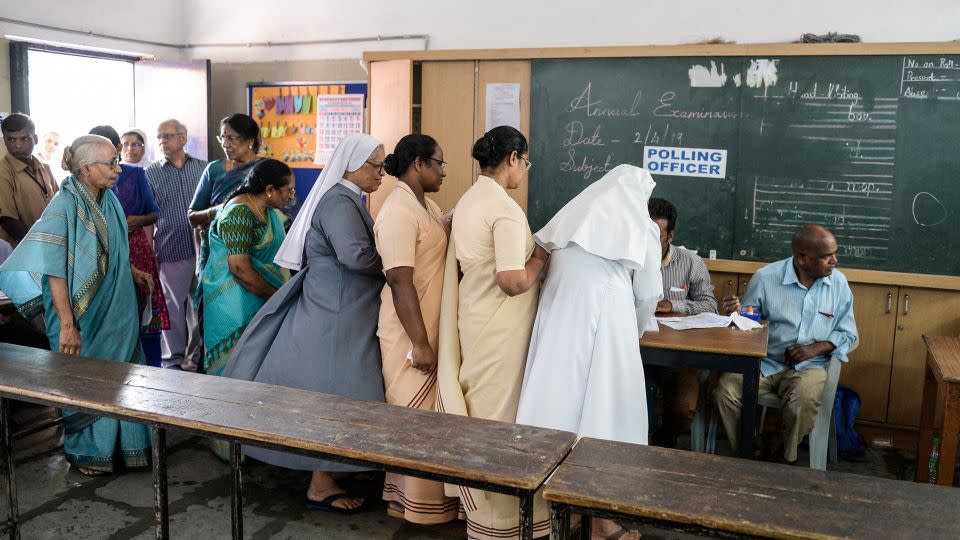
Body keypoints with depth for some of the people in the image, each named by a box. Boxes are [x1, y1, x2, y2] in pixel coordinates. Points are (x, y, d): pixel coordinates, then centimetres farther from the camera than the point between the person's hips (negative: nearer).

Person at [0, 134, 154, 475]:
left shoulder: (109, 199, 3)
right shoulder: (64, 206, -18)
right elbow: (55, 271, -20)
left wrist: (132, 271, 6)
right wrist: (67, 326, -22)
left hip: (117, 312, 6)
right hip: (85, 316, -6)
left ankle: (122, 443, 30)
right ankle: (86, 453, 28)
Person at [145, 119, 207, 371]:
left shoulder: (203, 168, 7)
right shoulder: (149, 174, 3)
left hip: (203, 249, 2)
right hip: (171, 251, -2)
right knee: (173, 307, 5)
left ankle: (196, 355, 25)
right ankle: (173, 360, 18)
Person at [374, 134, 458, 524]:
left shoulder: (427, 205, 11)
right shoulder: (399, 211, -19)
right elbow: (400, 281, -24)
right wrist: (419, 342, -24)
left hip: (431, 326, 9)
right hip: (411, 332, -9)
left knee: (426, 411, 17)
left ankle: (410, 491, 30)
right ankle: (415, 503, 17)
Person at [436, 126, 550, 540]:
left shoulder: (468, 201, 9)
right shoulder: (506, 209, -20)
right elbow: (513, 281, -26)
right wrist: (542, 256, -9)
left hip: (474, 318, 9)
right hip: (499, 329, -9)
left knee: (479, 413, 17)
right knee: (499, 417, 2)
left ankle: (477, 501, 31)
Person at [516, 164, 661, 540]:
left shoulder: (571, 216, 20)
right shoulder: (642, 227, 11)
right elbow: (647, 294, 11)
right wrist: (632, 334, 28)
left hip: (557, 319, 3)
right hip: (605, 321, -3)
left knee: (559, 403, 9)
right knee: (603, 411, 5)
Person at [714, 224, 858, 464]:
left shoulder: (838, 283, 2)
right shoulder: (765, 277, -4)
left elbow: (849, 336, 9)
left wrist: (815, 348, -10)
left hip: (808, 366, 0)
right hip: (762, 362, 0)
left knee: (804, 400, -33)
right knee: (725, 391, -27)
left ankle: (786, 459, -4)